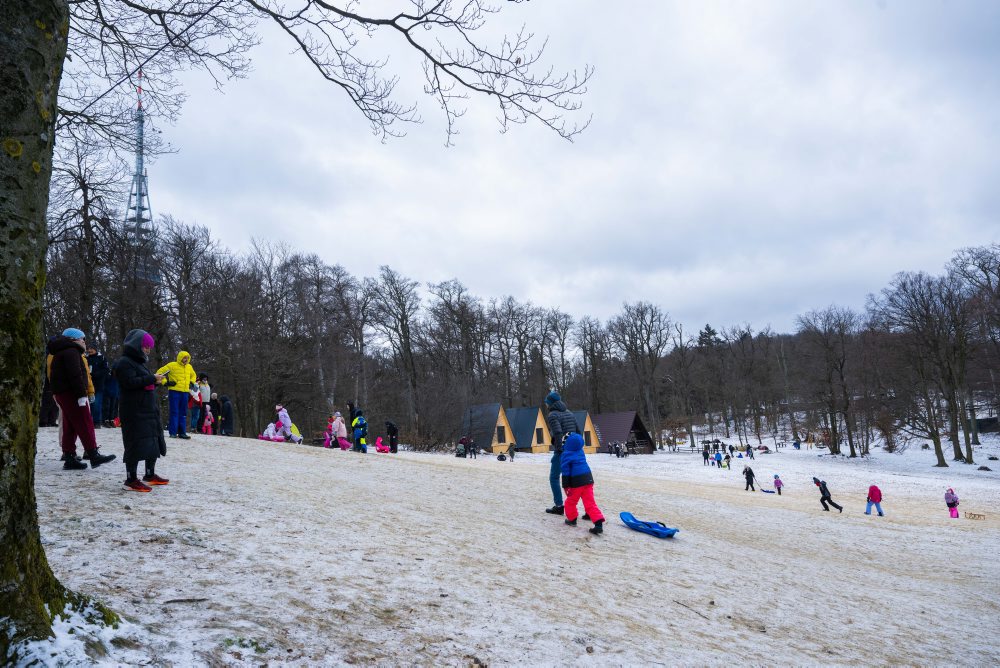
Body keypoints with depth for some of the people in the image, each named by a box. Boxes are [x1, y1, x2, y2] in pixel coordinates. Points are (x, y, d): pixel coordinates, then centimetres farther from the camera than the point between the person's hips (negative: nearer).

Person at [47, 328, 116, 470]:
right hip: (71, 393, -10)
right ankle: (93, 455, -13)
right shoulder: (71, 352, -11)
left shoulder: (60, 353, 22)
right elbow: (75, 375, -21)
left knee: (70, 426, 11)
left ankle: (69, 458, 11)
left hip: (61, 393, 10)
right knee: (85, 423, -11)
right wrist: (81, 394, -23)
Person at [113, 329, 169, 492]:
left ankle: (150, 475, 24)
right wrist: (151, 379, -20)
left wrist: (155, 381, 7)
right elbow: (130, 382, -23)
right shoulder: (124, 362, -10)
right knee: (136, 444, -8)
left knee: (153, 441, 13)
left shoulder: (138, 362, 20)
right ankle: (131, 479, -2)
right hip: (134, 412, -10)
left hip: (148, 410, 10)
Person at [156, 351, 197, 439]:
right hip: (174, 391, -6)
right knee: (174, 412, -6)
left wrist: (192, 382, 17)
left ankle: (182, 432, 12)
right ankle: (173, 432, -3)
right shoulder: (172, 365, -4)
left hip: (185, 392, 6)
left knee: (183, 413, 8)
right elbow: (159, 372, -2)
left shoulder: (189, 367, 13)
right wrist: (166, 382, -9)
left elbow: (193, 375, 34)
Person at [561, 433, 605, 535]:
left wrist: (565, 486, -5)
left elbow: (565, 472, -9)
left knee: (570, 501, 15)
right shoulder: (580, 451, 11)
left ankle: (572, 519, 28)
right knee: (590, 502, 3)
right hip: (588, 479, 6)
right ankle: (599, 523, -7)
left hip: (576, 482, -6)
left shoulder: (566, 455, -6)